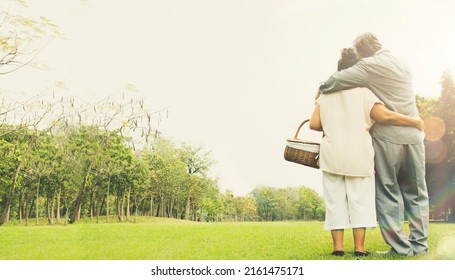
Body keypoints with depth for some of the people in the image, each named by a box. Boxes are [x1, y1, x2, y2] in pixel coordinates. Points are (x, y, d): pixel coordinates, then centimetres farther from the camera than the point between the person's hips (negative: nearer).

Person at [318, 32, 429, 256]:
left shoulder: (370, 65, -7)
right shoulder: (402, 66, 17)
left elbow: (337, 80, -13)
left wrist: (321, 90, 5)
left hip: (387, 139, -6)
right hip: (413, 136, 6)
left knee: (388, 194, 4)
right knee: (416, 192, 14)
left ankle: (400, 247, 6)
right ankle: (419, 244, 17)